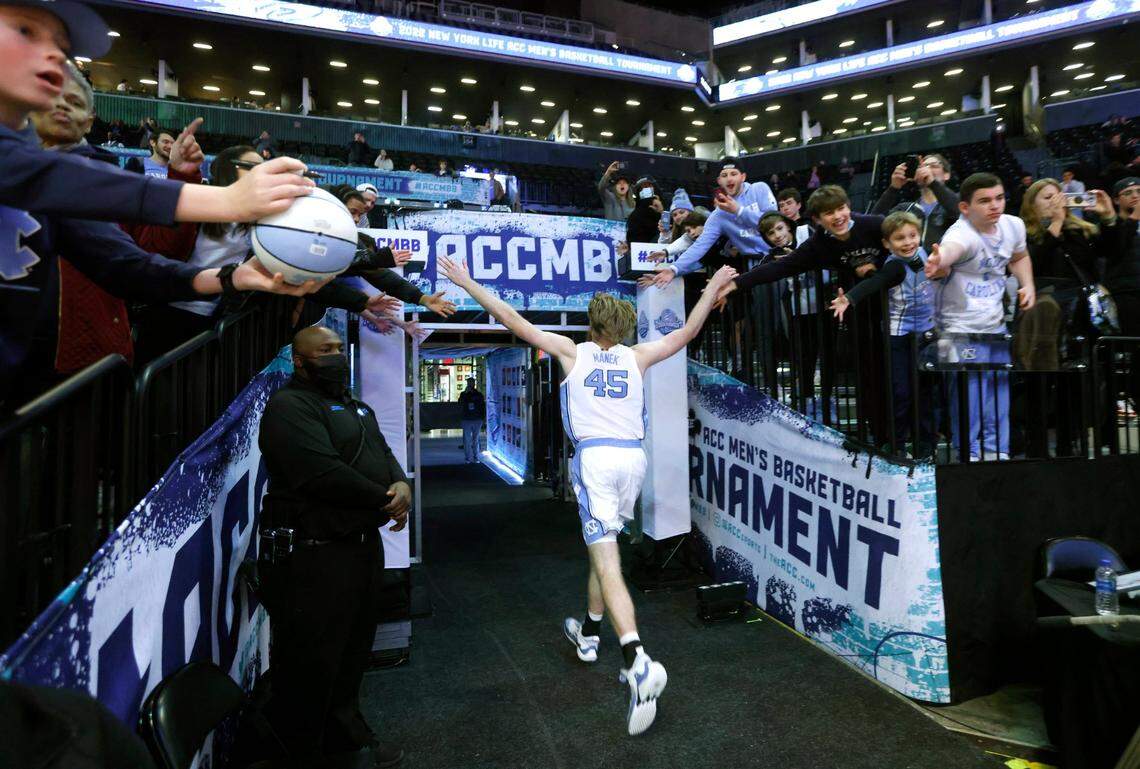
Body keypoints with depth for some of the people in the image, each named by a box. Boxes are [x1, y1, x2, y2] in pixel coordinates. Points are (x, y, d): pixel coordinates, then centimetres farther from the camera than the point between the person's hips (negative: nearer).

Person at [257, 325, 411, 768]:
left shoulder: (355, 407, 17)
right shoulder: (289, 406, -14)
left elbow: (383, 455, 13)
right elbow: (323, 474, -25)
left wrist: (403, 486, -11)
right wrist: (385, 500, -14)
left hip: (363, 545, 10)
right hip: (314, 554, -9)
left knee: (353, 651, 23)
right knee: (308, 664, 4)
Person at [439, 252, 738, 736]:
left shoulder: (573, 352, 6)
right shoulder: (636, 357, 12)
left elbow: (513, 321, 5)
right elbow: (686, 333, 21)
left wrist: (466, 282, 13)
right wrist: (712, 288, 33)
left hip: (594, 457, -4)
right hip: (633, 457, 5)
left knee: (606, 560, -11)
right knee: (602, 547, 22)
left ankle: (639, 663, -26)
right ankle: (588, 633, 38)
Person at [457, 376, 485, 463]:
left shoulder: (479, 394, 7)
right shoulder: (463, 394, 6)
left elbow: (483, 407, 9)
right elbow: (460, 404, -12)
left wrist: (483, 418, 1)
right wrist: (465, 393, -17)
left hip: (477, 420, 1)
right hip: (466, 420, 0)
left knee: (476, 440, 6)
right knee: (467, 440, 0)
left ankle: (476, 457, 11)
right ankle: (468, 458, 5)